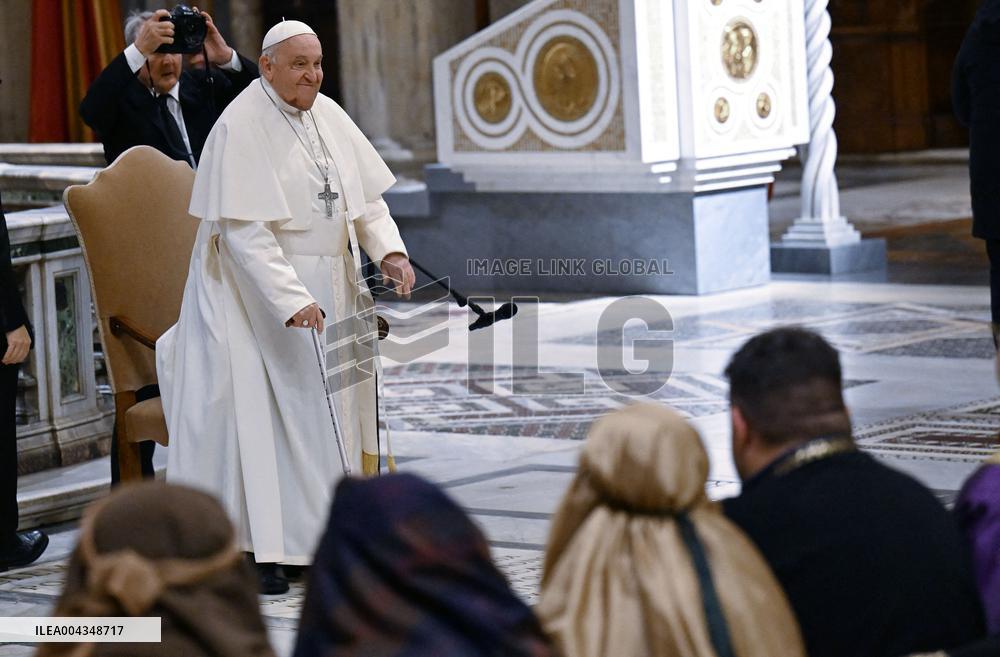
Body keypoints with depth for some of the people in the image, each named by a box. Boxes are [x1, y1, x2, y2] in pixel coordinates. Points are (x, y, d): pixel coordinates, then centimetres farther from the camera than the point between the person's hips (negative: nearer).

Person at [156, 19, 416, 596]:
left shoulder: (328, 116, 6)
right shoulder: (241, 128, -16)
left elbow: (365, 195, 10)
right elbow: (245, 230, -21)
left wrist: (389, 249, -8)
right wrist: (290, 300, -28)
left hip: (327, 286, 7)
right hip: (260, 286, -7)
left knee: (327, 410, 8)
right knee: (265, 413, -7)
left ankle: (317, 534, 15)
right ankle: (261, 548, -3)